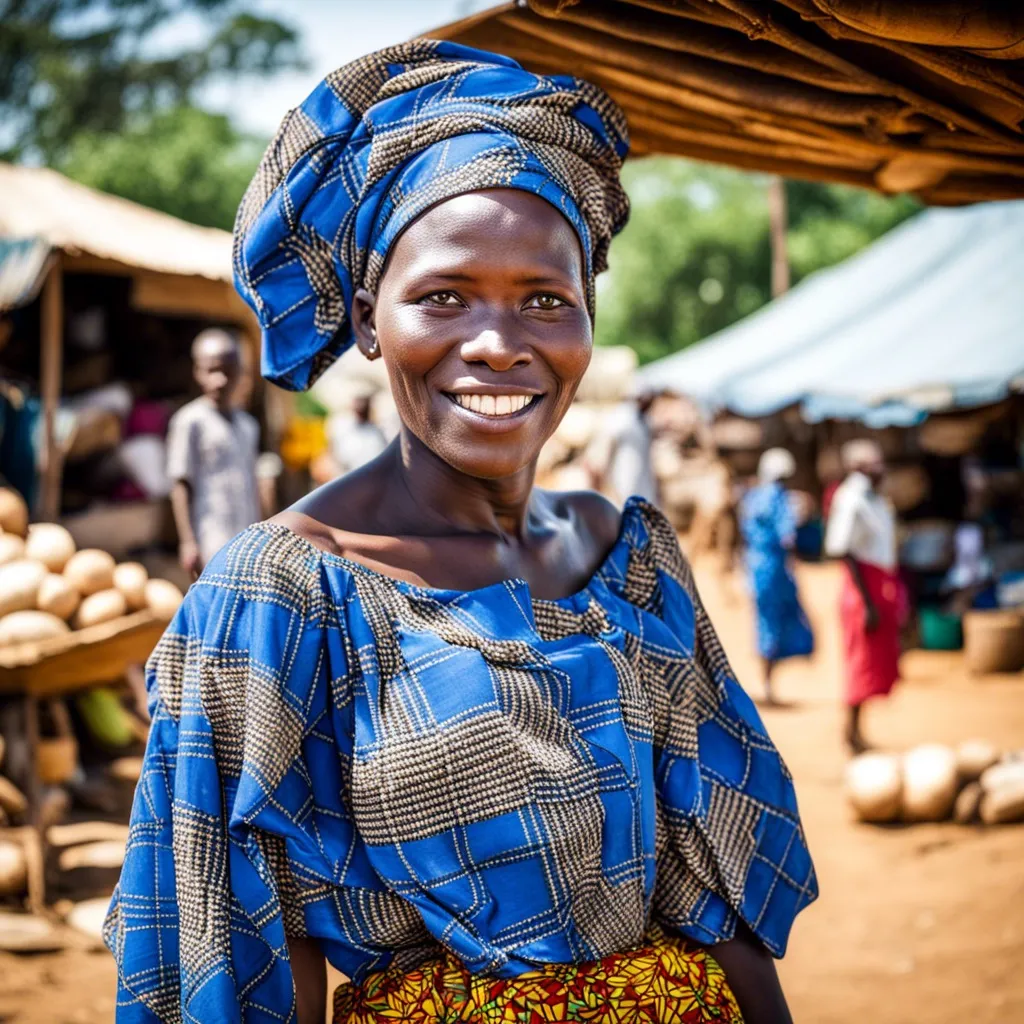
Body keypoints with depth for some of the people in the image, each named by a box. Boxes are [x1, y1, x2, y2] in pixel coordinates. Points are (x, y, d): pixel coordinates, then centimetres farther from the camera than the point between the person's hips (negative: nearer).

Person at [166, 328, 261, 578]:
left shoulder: (248, 424, 15)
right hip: (214, 546, -7)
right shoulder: (190, 421, -5)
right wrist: (188, 541, -11)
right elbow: (181, 485, -7)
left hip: (247, 541, 7)